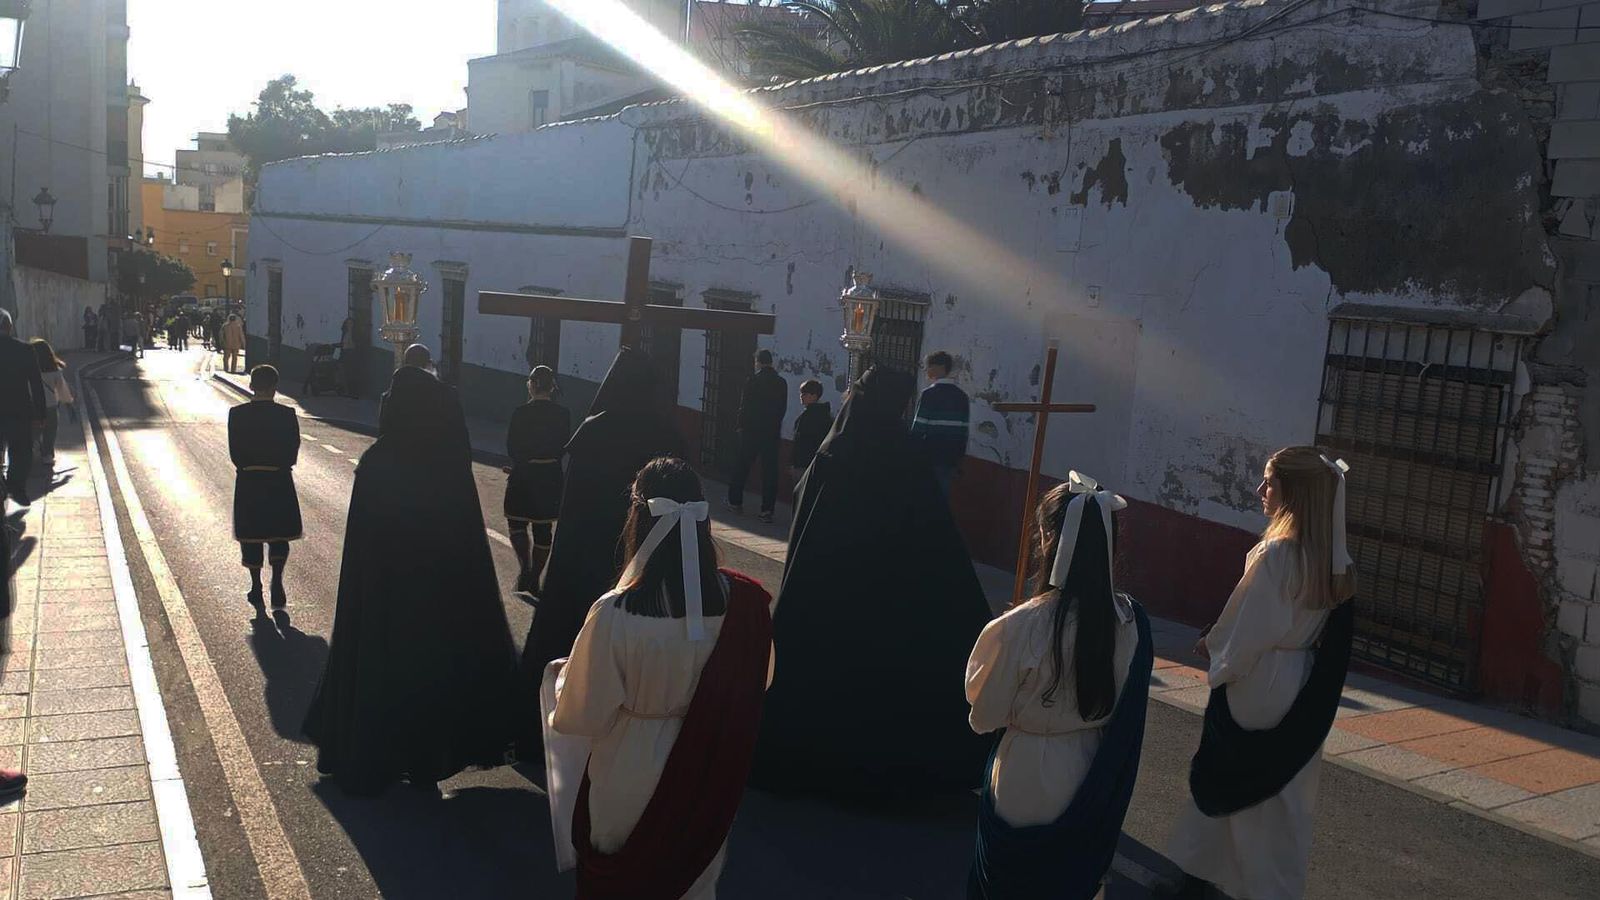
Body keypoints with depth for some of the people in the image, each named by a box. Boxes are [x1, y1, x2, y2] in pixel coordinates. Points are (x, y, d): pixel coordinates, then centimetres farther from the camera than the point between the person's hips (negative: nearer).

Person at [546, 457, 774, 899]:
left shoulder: (615, 614, -29)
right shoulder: (747, 601, -19)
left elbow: (583, 717, -17)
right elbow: (759, 681, 0)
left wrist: (566, 678, 4)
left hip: (630, 784, -3)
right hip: (710, 774, 3)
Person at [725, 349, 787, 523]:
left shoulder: (752, 381, -9)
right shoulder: (782, 383, 2)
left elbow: (744, 406, -8)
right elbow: (783, 408, 6)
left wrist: (741, 425, 5)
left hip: (751, 431, -2)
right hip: (772, 432, 2)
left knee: (742, 467, 12)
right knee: (770, 471, 3)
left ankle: (735, 502, 21)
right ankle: (767, 510, 0)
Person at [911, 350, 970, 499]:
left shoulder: (929, 394, -10)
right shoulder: (962, 395, 11)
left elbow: (918, 429, -13)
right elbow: (964, 432, 12)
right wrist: (959, 459, 17)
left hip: (931, 458, -6)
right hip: (951, 458, 6)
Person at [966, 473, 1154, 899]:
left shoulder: (1021, 627, -26)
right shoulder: (1131, 620, -13)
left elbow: (984, 717, -13)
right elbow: (1123, 710, 1)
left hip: (1028, 789, -4)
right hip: (1095, 790, 4)